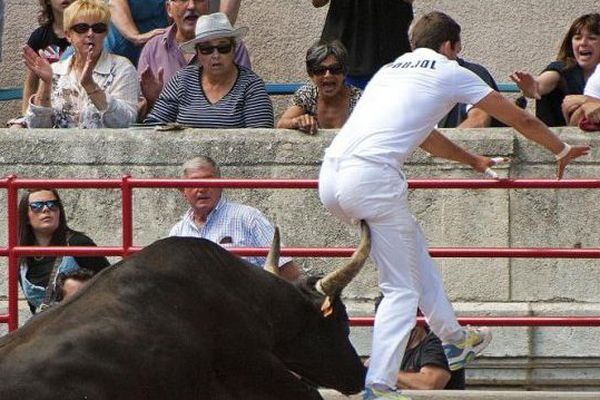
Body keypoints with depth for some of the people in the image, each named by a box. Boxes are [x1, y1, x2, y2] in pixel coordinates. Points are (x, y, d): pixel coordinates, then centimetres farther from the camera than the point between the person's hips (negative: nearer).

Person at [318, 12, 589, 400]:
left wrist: (474, 160, 61)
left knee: (412, 245, 26)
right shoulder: (450, 73, 12)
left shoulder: (391, 70, 30)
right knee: (402, 290, -1)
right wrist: (562, 150, 39)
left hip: (332, 175, 7)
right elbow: (521, 120, 23)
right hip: (372, 176, -7)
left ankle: (455, 339, 33)